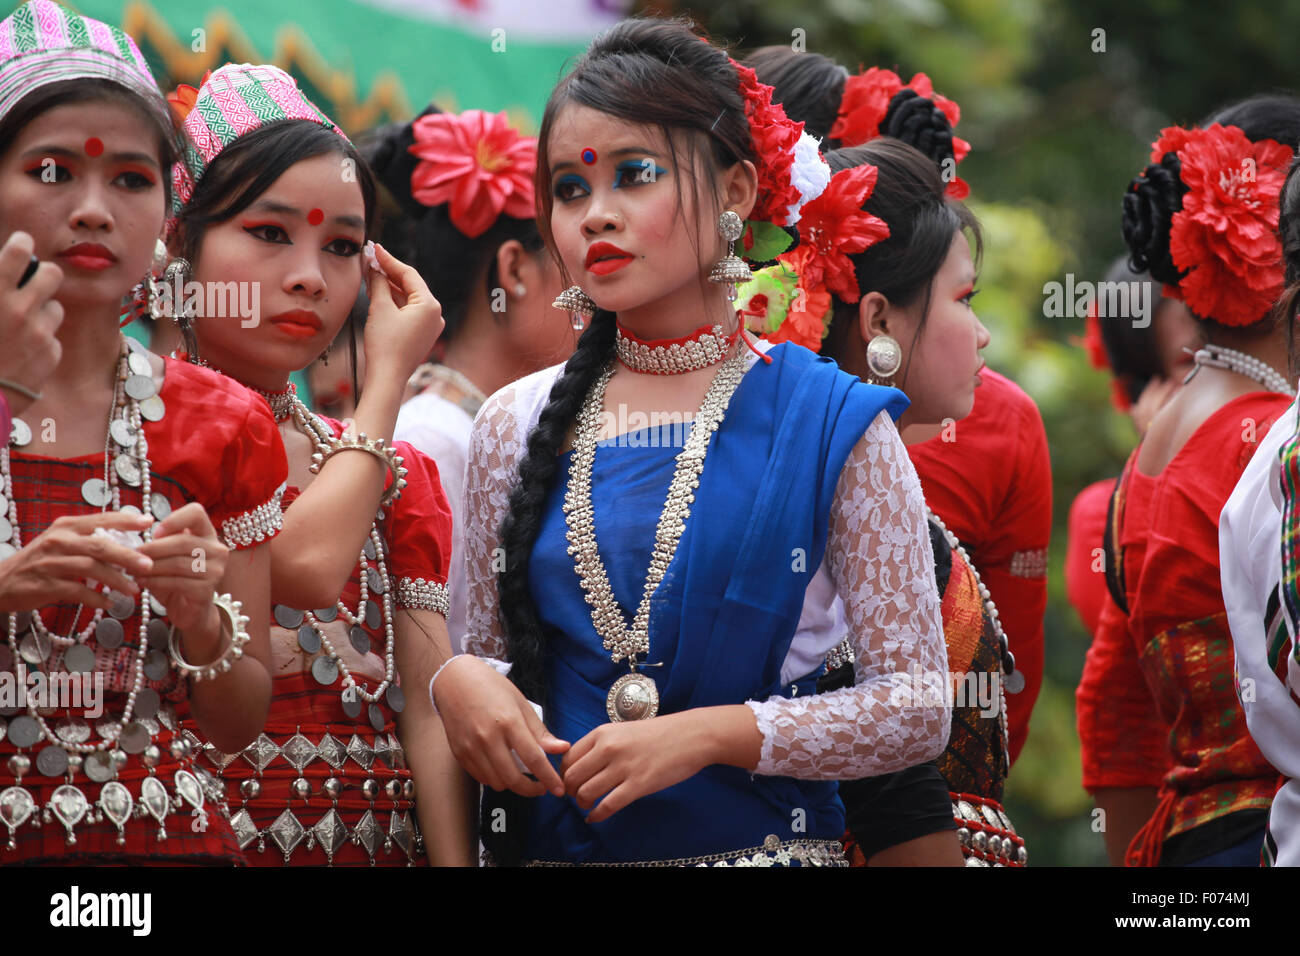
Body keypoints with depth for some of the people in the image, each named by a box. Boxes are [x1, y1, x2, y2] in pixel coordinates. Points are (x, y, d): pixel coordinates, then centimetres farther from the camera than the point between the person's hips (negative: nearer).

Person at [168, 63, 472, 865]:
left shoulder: (398, 475, 14)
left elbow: (427, 710, 4)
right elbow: (305, 564, -20)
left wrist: (457, 861, -11)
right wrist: (388, 377, -7)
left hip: (385, 844, 5)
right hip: (199, 839, -5)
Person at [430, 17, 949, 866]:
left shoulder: (831, 424, -6)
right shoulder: (517, 426, 4)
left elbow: (918, 709, -9)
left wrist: (712, 733, -19)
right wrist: (461, 684, -10)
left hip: (763, 841, -3)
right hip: (550, 842, 3)